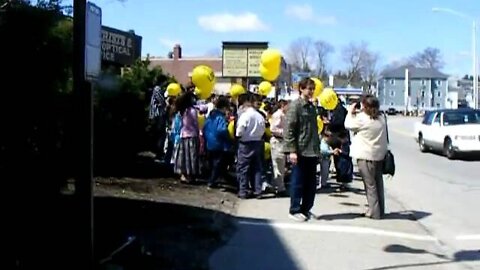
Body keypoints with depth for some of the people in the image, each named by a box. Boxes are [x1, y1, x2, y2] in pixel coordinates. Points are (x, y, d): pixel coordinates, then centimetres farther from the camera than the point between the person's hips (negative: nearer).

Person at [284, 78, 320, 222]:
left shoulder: (312, 106, 16)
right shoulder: (295, 106, -8)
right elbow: (288, 130, -13)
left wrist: (318, 148, 18)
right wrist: (292, 150, -19)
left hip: (312, 152, 7)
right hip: (300, 151, -7)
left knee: (311, 183, 11)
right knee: (298, 183, 1)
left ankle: (306, 209, 22)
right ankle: (295, 210, 11)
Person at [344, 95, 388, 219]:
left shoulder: (362, 119, -16)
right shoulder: (381, 119, 6)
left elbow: (348, 124, -5)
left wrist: (350, 112, 12)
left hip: (366, 156, -7)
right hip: (379, 155, 7)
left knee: (370, 184, -1)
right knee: (378, 183, 14)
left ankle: (374, 212, 1)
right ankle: (380, 210, 22)